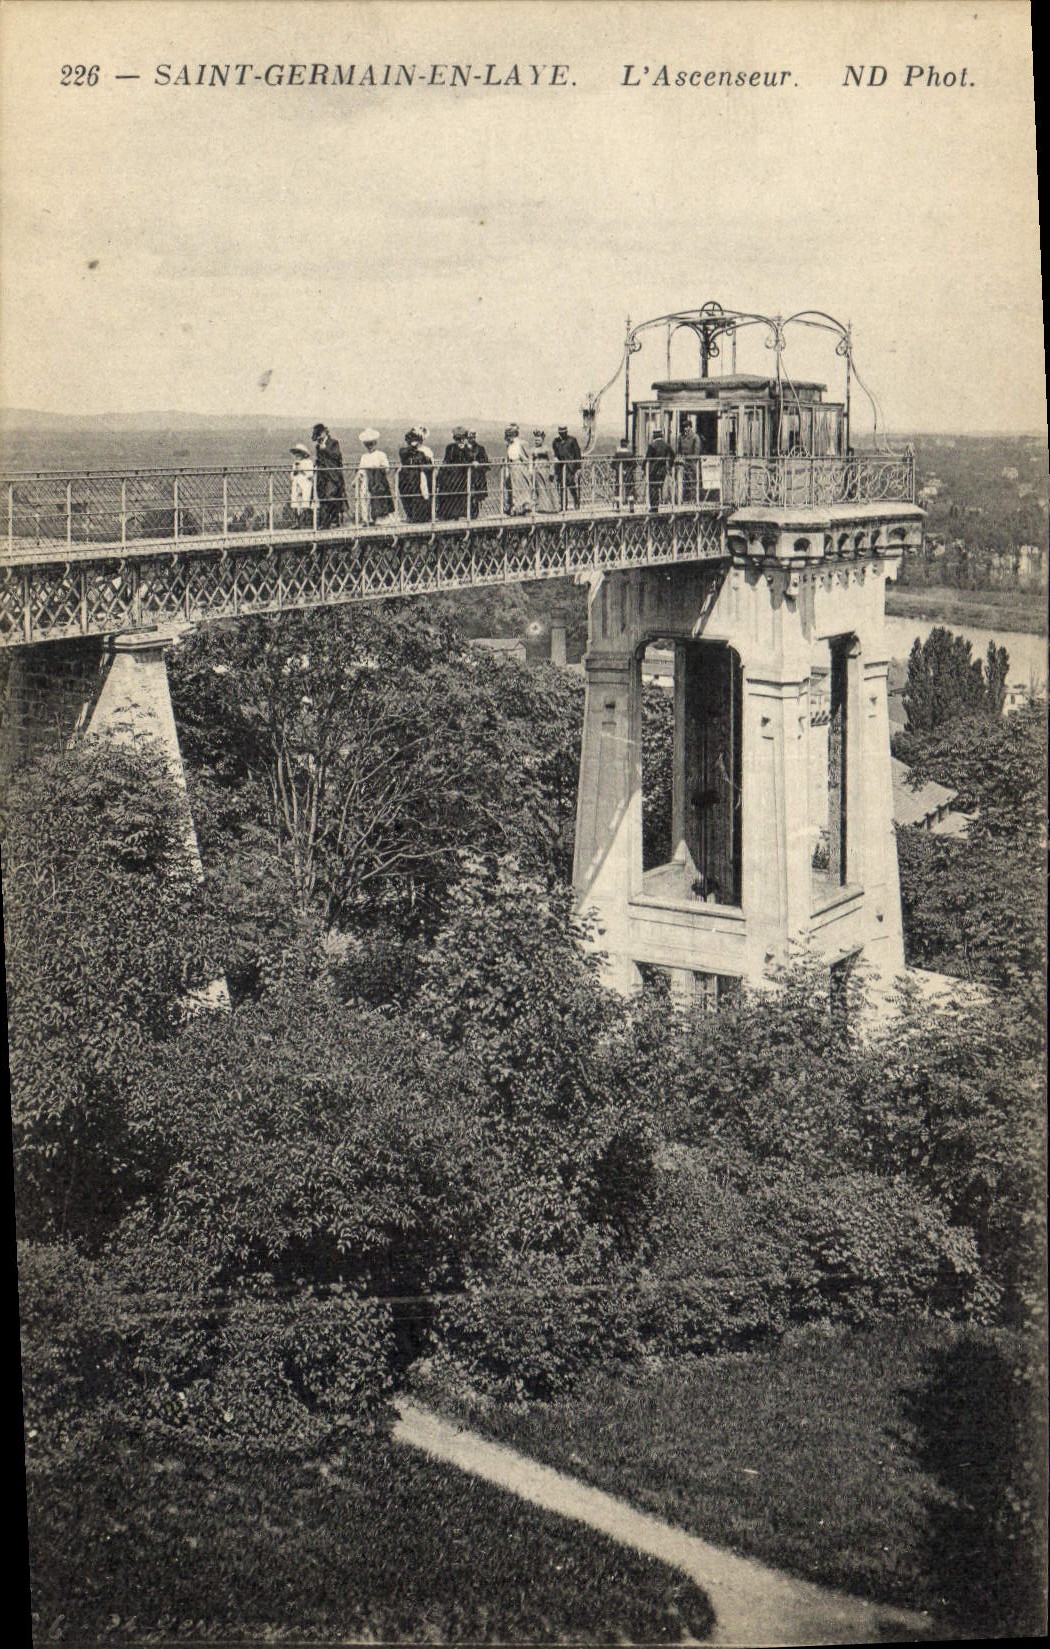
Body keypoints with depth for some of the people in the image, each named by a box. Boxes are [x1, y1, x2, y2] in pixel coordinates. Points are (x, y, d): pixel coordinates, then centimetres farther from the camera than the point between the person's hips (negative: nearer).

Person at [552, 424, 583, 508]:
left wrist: (578, 467, -4)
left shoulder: (572, 440, 2)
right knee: (562, 487, 0)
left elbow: (577, 454, 1)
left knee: (573, 487, -7)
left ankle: (576, 505, 0)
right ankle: (563, 506, 4)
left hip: (571, 466, -3)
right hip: (561, 466, 3)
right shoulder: (556, 441, 13)